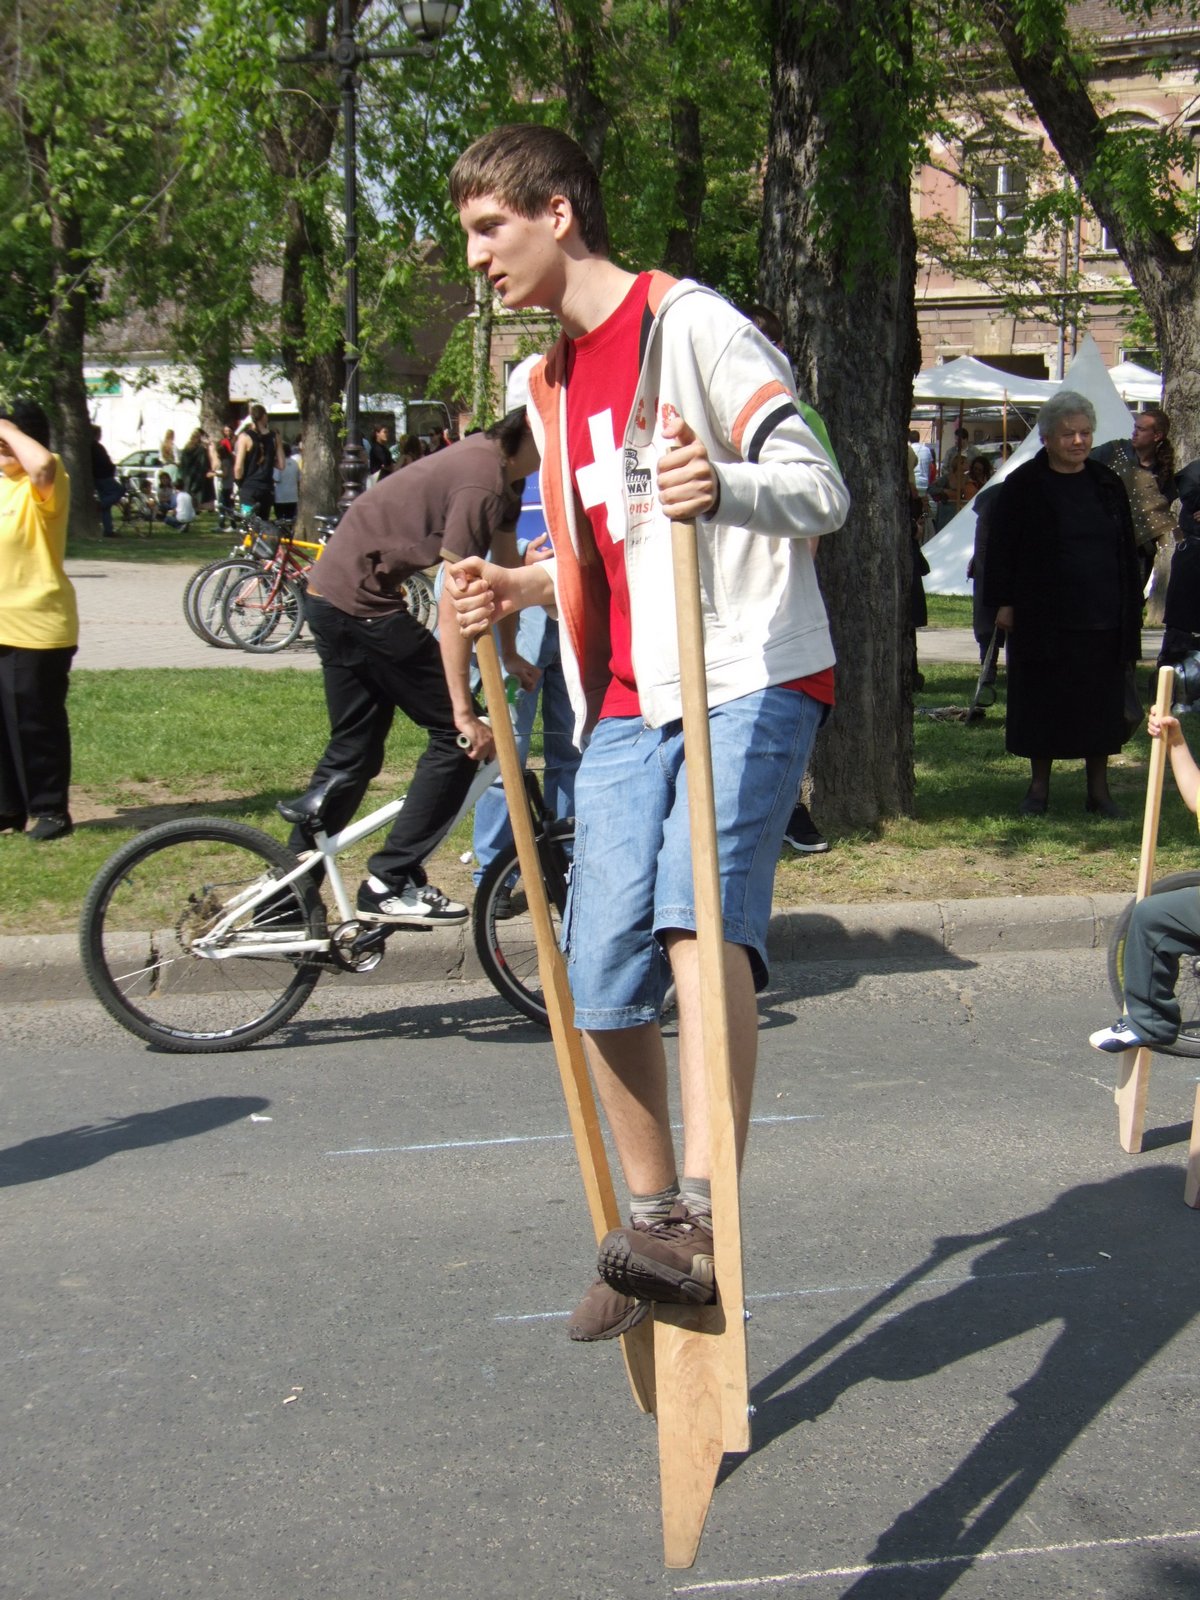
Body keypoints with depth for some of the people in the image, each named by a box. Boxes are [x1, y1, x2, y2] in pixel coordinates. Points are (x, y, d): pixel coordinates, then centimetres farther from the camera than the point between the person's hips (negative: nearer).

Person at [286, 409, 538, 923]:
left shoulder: (497, 470, 8)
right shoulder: (481, 483, -22)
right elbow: (454, 602, -24)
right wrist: (466, 712, -22)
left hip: (333, 597, 10)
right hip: (362, 605, -10)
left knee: (352, 754, 16)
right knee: (458, 734, -5)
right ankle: (391, 884, -2)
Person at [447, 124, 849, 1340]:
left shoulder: (691, 325, -4)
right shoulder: (550, 386, 20)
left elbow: (822, 491, -11)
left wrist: (724, 489, -33)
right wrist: (518, 590, 9)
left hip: (745, 680, -7)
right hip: (626, 703, 7)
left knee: (698, 912, -29)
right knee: (602, 981, 1)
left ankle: (706, 1221, -30)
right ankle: (653, 1220, 19)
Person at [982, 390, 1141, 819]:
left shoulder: (1108, 485, 9)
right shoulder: (1023, 486, -2)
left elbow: (1127, 551, 12)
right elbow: (1001, 549, -2)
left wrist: (1130, 608, 8)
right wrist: (1003, 602, -8)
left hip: (1102, 619, 3)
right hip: (1043, 618, -3)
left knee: (1101, 702, 5)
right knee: (1042, 702, 4)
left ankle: (1098, 787, 14)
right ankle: (1039, 784, 15)